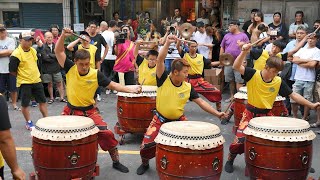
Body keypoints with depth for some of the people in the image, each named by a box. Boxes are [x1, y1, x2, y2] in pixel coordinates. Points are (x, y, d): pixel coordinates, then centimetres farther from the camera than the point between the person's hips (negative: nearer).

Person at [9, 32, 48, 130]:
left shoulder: (33, 50, 4)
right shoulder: (16, 54, -17)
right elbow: (12, 71, -12)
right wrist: (22, 76, -1)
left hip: (37, 80, 6)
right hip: (24, 83, -6)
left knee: (43, 101, 11)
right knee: (25, 104, 5)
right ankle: (28, 122, 20)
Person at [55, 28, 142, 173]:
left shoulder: (96, 74, -10)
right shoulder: (70, 69, -7)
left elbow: (112, 85, -8)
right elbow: (58, 51, -7)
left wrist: (130, 89, -21)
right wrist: (63, 36, -22)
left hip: (89, 111, -1)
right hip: (71, 110, 2)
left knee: (106, 133, -12)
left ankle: (116, 162, 8)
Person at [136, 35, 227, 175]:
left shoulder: (188, 87, -6)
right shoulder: (163, 80, -14)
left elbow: (201, 102, -2)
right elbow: (160, 61, -26)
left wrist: (217, 113, -9)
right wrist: (167, 44, -36)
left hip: (179, 120, 3)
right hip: (160, 119, -2)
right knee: (146, 145, -13)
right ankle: (145, 163, 21)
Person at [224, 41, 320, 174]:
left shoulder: (279, 82, -2)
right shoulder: (253, 74, -12)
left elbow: (293, 95, 3)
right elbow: (236, 67, -24)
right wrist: (244, 52, -37)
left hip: (267, 114, 3)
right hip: (251, 113, -3)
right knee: (240, 139, -13)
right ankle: (230, 160, 16)